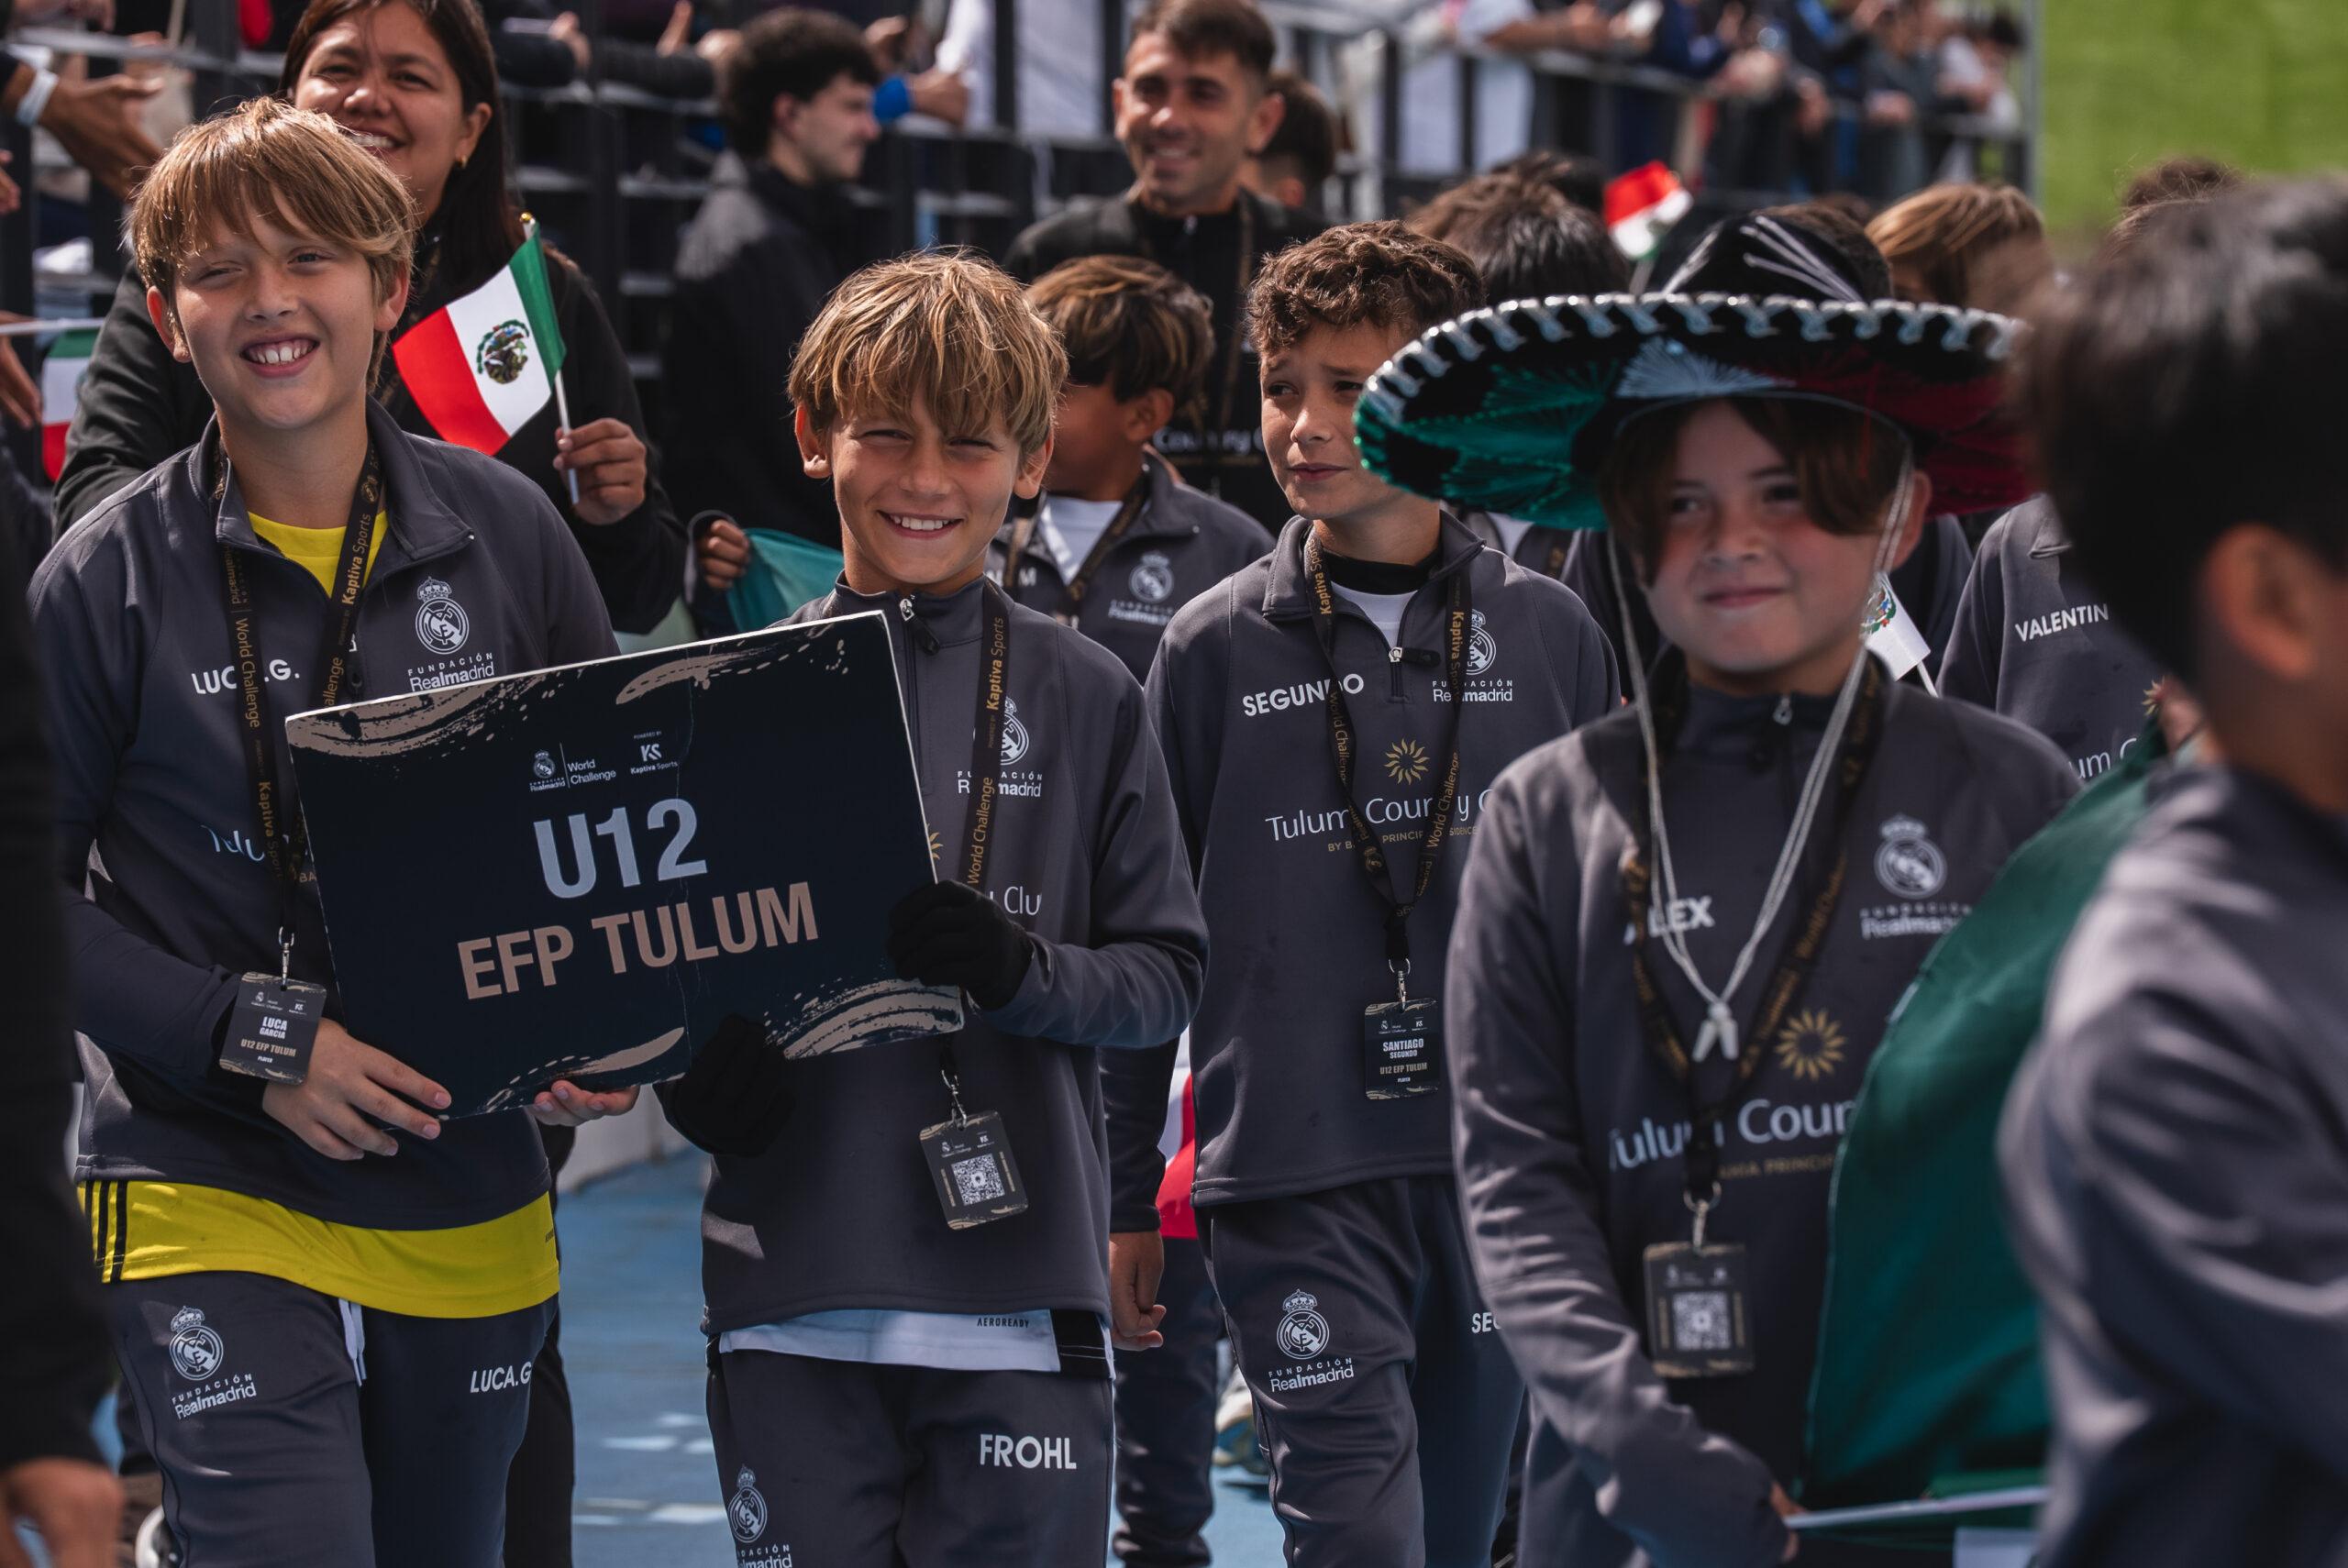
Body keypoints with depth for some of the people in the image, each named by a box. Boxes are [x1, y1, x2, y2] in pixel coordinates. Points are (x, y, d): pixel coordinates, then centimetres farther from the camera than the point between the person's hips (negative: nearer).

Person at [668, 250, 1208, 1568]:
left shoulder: (1083, 696, 5)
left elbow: (1168, 975, 5)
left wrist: (1020, 973, -14)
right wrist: (692, 1069, -7)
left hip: (1020, 1303, -1)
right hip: (794, 1296, 1)